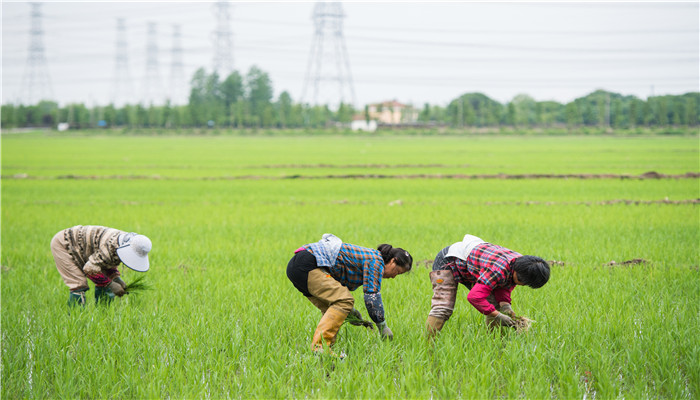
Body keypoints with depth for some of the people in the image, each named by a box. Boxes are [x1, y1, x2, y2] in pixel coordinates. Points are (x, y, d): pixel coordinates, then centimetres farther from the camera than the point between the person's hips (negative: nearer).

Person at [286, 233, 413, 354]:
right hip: (307, 265, -10)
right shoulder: (376, 260, -2)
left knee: (333, 309, 15)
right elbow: (372, 295, -9)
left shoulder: (367, 256, 26)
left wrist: (349, 311, 23)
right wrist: (382, 325, 1)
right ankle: (319, 347, -24)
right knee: (345, 300, -16)